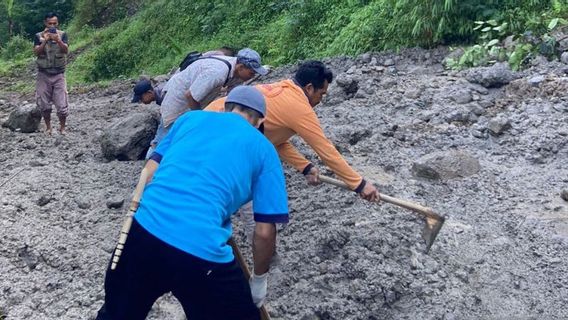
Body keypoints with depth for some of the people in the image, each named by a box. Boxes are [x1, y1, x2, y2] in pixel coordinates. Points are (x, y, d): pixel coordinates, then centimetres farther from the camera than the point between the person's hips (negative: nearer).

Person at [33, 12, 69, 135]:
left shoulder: (62, 34, 2)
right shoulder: (39, 36, 3)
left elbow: (66, 50, -11)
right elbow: (36, 52, -8)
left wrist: (58, 40, -29)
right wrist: (45, 41, -21)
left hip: (59, 74, -1)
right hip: (43, 75, 1)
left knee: (62, 105, -6)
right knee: (44, 104, 5)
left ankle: (62, 127, 12)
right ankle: (48, 127, 22)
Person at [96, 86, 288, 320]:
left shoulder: (192, 117, 19)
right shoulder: (264, 149, 11)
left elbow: (149, 172, 17)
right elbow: (265, 232, 7)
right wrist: (259, 279, 22)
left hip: (144, 229, 4)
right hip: (201, 251, -4)